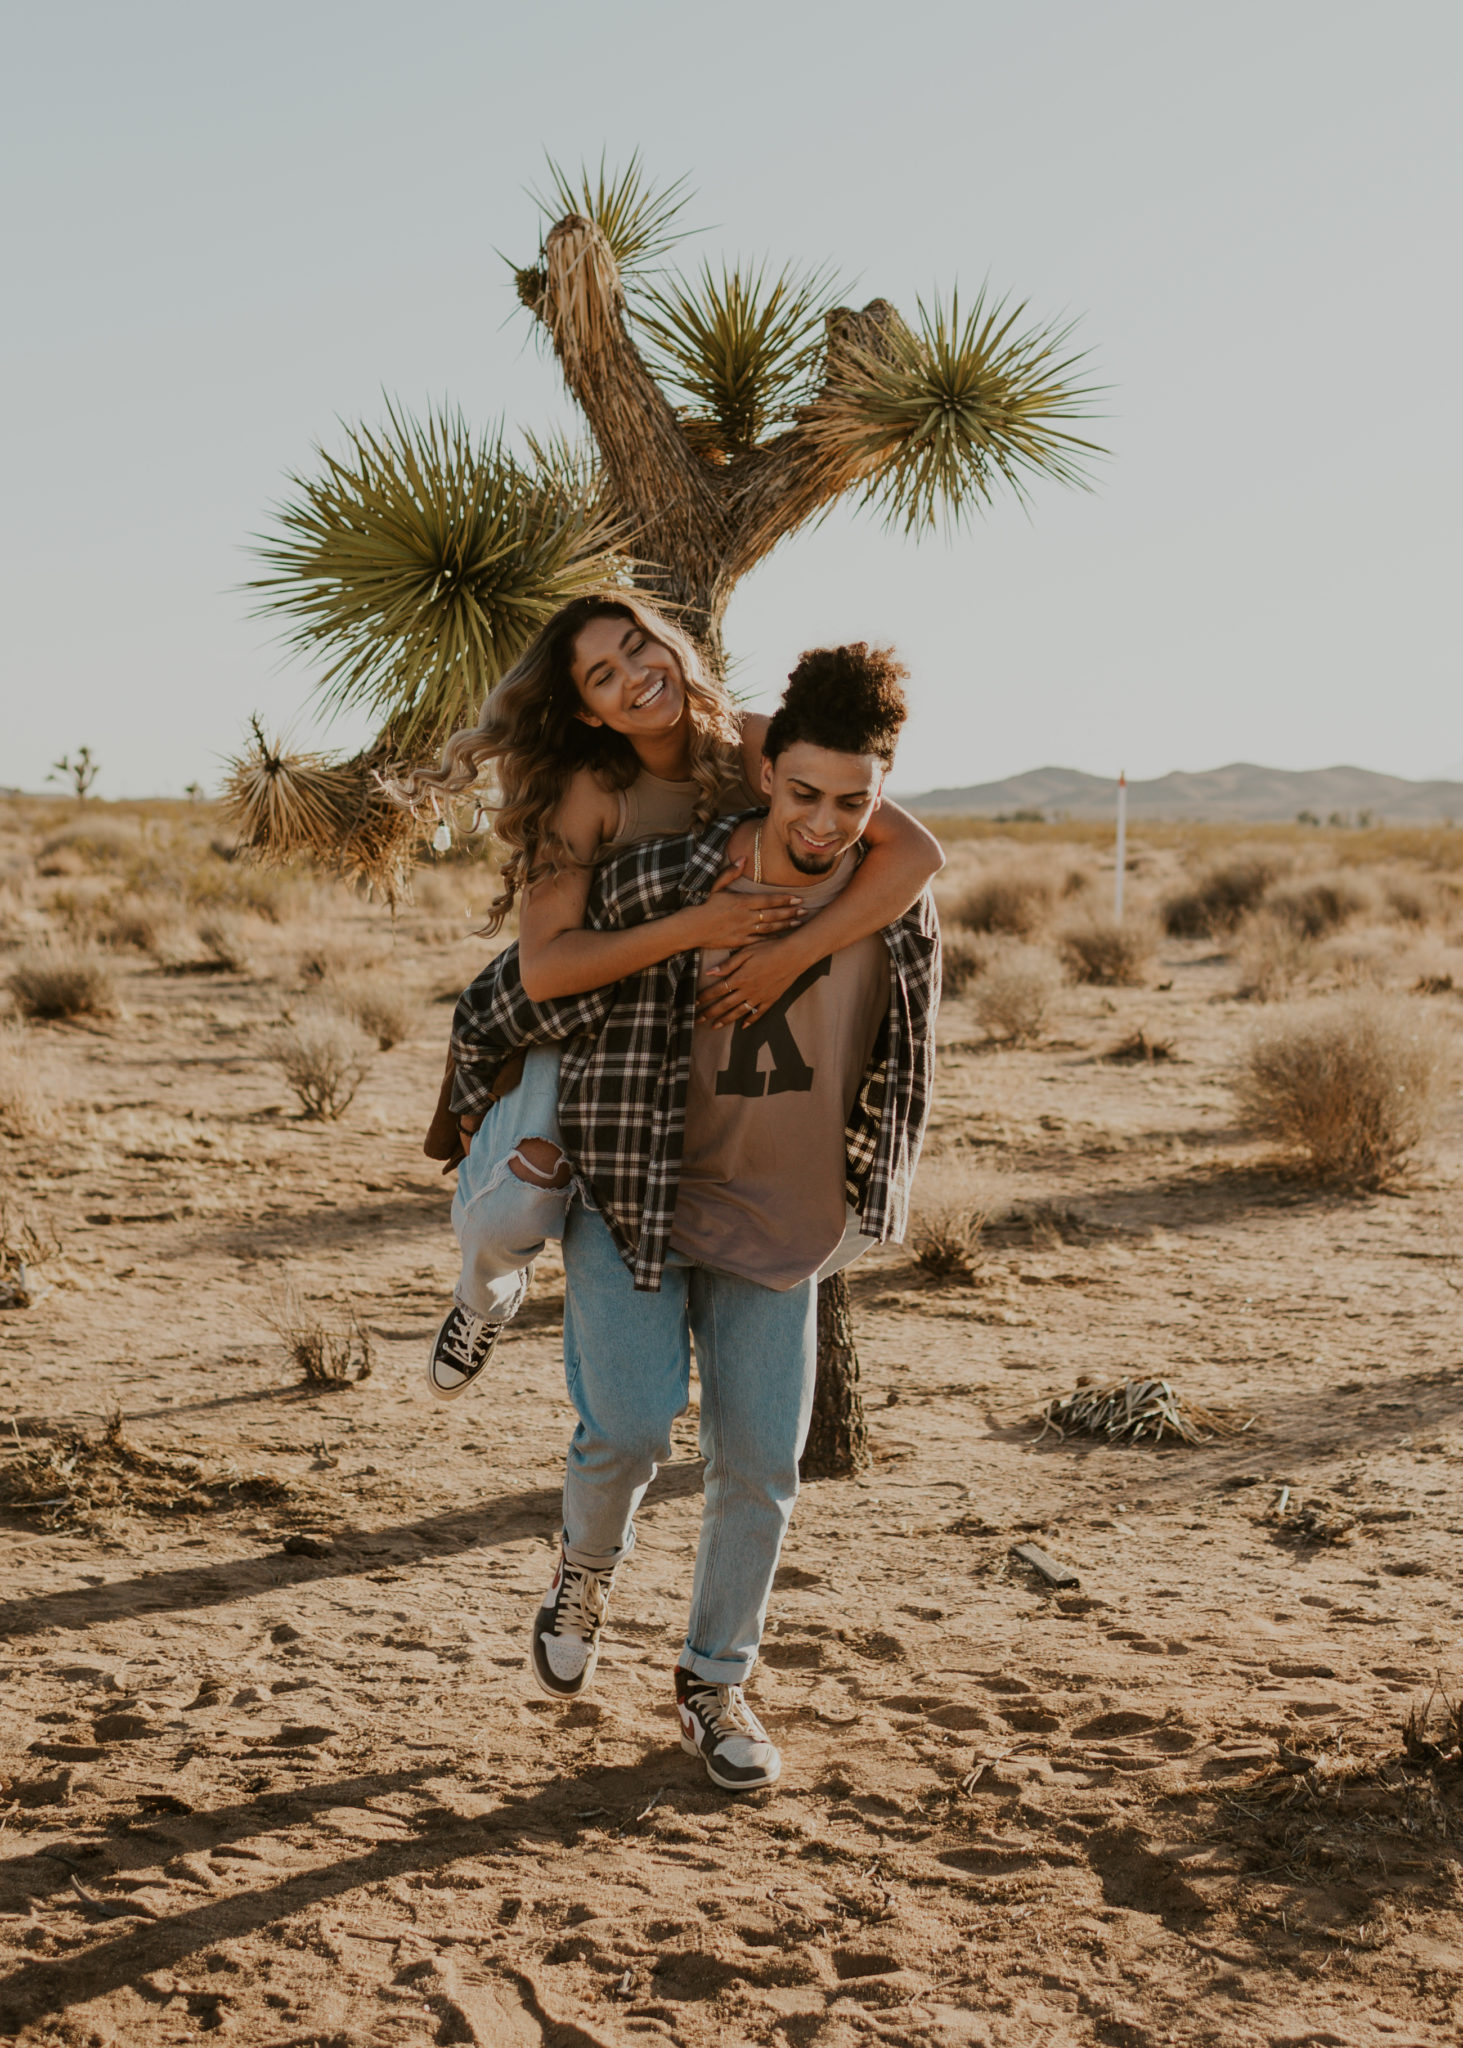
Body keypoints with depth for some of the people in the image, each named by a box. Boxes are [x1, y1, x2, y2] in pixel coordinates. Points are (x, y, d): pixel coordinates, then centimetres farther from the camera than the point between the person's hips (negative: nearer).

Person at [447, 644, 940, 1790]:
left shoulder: (899, 908, -6)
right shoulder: (660, 886, -19)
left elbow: (906, 1064, 13)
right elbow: (502, 1005, -7)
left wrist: (872, 1198, 16)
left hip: (780, 1227, 3)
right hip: (631, 1198, -3)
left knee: (762, 1468, 4)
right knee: (630, 1429, -15)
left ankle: (715, 1685, 25)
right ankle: (589, 1567, 20)